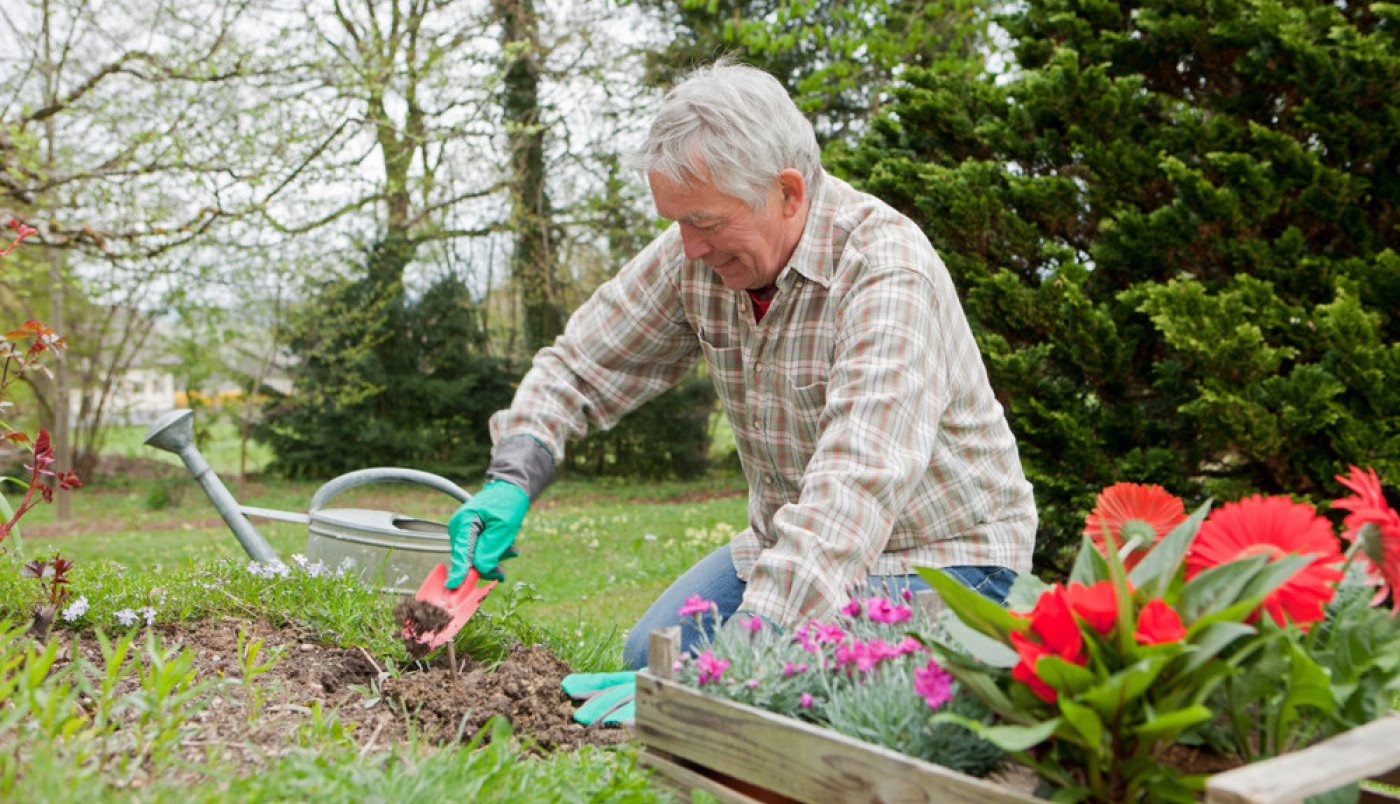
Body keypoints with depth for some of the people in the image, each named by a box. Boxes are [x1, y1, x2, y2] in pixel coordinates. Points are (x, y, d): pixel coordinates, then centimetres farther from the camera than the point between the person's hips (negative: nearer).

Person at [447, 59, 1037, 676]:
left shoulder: (888, 273, -29)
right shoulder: (694, 255, -8)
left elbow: (861, 482, -41)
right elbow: (581, 365, 2)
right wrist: (512, 479, -16)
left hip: (940, 555, -5)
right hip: (794, 544, 6)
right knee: (650, 657, -8)